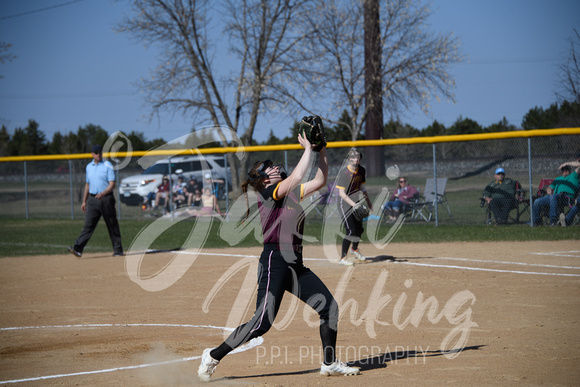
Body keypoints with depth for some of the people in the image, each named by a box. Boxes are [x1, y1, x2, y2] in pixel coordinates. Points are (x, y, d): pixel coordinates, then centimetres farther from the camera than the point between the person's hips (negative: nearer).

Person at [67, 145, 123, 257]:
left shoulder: (108, 166, -4)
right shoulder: (89, 167, 14)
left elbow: (112, 184, -11)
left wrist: (103, 193, -27)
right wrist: (84, 201, 19)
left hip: (106, 198, -4)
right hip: (92, 199, 4)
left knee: (112, 225, 2)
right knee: (88, 225, -4)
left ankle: (118, 250, 9)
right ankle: (78, 248, -13)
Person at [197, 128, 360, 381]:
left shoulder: (290, 194, 16)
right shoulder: (268, 194, -8)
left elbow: (320, 181, 20)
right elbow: (296, 177, -22)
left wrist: (321, 151, 12)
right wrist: (308, 148, -13)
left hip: (296, 265, 9)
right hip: (275, 261, -9)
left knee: (329, 306, 8)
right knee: (263, 322, -14)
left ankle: (330, 364, 21)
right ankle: (213, 356, -2)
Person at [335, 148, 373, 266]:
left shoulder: (361, 170, 2)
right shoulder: (344, 173, -22)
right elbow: (341, 193, -23)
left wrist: (368, 201, 24)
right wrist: (354, 204, -31)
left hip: (356, 202, 8)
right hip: (345, 204, -8)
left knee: (359, 229, 16)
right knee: (351, 231, -15)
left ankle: (354, 249, 45)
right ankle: (342, 258, -7)